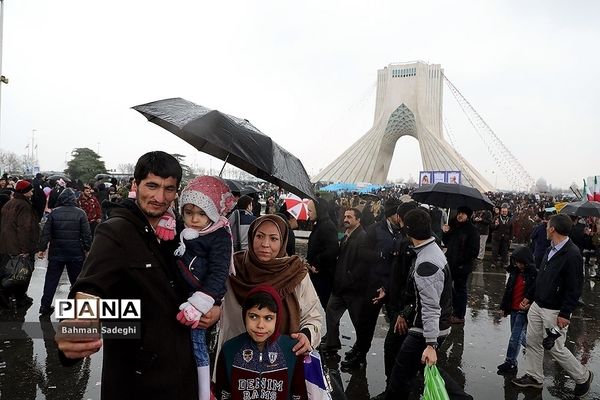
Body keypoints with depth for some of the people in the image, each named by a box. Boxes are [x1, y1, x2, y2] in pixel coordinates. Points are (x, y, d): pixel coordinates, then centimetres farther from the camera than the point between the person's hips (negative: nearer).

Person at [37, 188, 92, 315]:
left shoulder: (54, 213, -3)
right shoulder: (80, 213, -7)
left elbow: (46, 232, -3)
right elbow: (86, 234, -8)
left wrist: (41, 248, 3)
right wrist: (88, 249, 1)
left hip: (56, 253, 1)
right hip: (76, 253, -1)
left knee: (51, 279, 10)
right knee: (77, 280, 10)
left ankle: (45, 306, 14)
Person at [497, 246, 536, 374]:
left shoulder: (534, 274, -14)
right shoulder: (515, 272, 6)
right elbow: (508, 290, 13)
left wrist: (529, 305, -26)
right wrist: (504, 307, 16)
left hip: (524, 311, -6)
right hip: (513, 309, 7)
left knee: (515, 338, -3)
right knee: (519, 337, 15)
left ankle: (510, 362, 7)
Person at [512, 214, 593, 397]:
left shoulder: (572, 255, -22)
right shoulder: (551, 250, 5)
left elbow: (575, 288, -21)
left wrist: (565, 314, -20)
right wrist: (531, 297, 16)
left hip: (555, 312, -8)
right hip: (537, 306, 8)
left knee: (556, 348, 4)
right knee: (532, 342, 13)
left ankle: (583, 377, 28)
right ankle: (534, 377, 29)